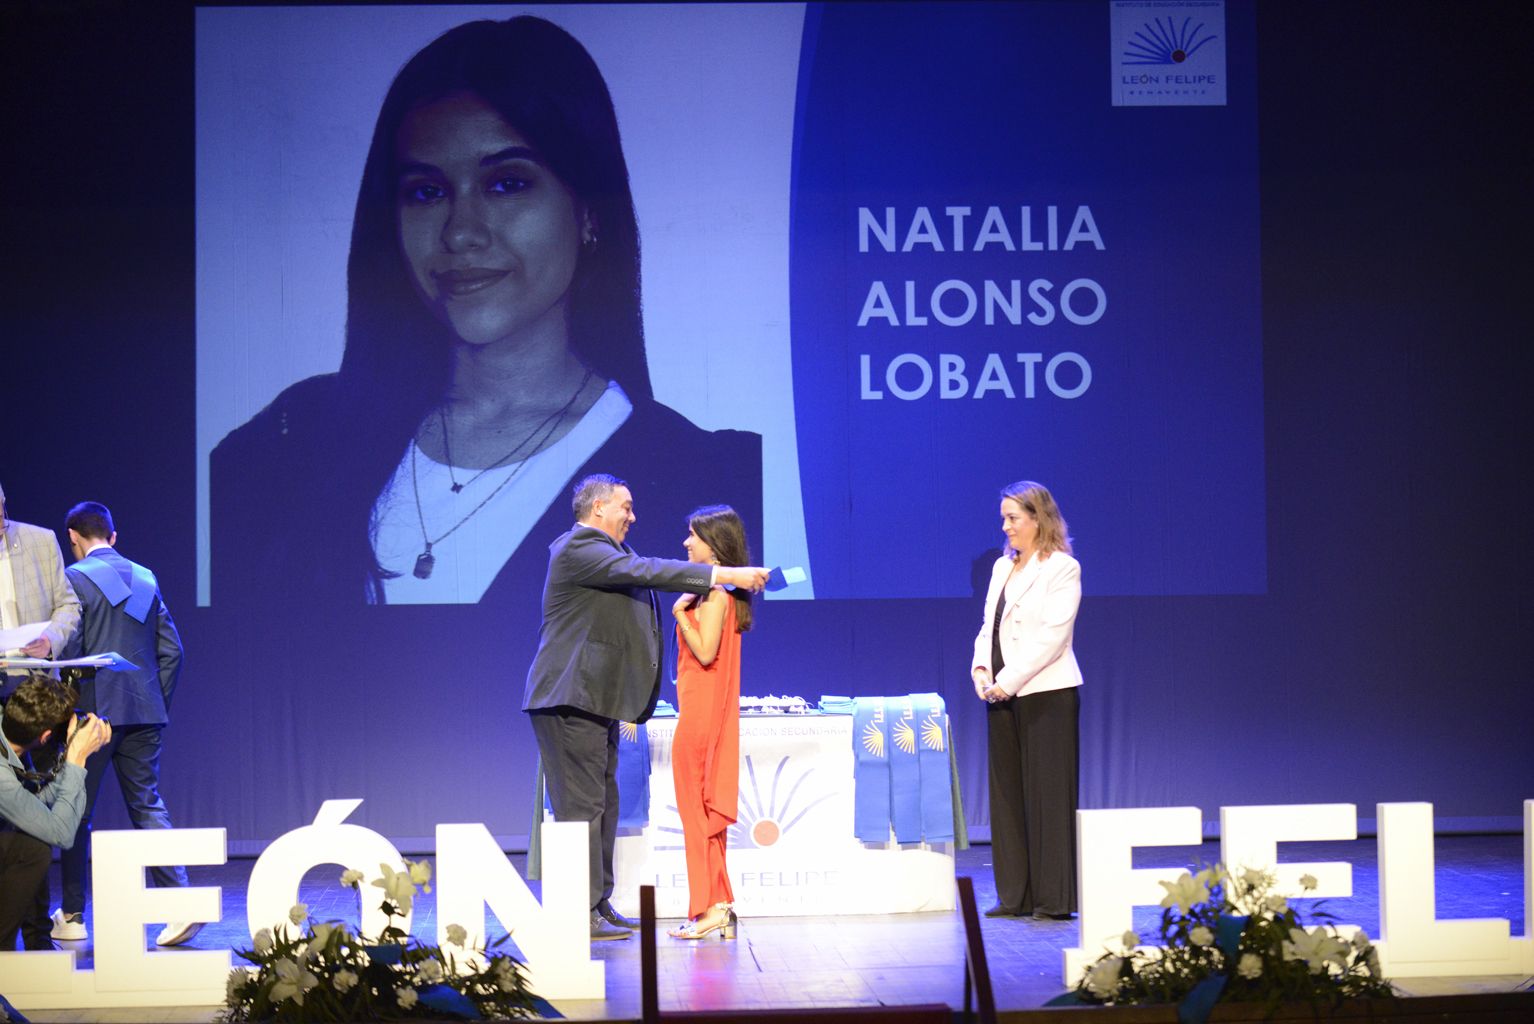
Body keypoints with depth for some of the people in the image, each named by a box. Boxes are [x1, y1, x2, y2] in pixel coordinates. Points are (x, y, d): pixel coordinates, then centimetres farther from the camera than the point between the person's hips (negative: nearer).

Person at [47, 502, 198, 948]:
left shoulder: (75, 578, -6)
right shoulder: (146, 578, 11)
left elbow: (68, 649, -11)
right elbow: (171, 650, 10)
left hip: (94, 709, -5)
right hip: (145, 712, 5)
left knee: (75, 811, 6)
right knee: (148, 806, 6)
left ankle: (71, 916, 12)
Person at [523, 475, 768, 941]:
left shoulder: (605, 550, 19)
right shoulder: (578, 548, -15)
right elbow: (645, 572, -23)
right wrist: (725, 575, -25)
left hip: (596, 700, 11)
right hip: (572, 698, -11)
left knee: (602, 803, 14)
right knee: (582, 804, -9)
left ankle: (598, 905, 20)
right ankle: (581, 914, -7)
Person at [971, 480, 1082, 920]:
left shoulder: (1062, 568, -6)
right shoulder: (1002, 567, 16)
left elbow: (1051, 636, -14)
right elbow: (988, 624, 16)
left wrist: (1009, 680, -18)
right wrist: (981, 668, -3)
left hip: (1046, 694, -7)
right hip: (1002, 696, 7)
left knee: (1047, 793, -5)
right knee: (1007, 793, 7)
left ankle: (1055, 897, 0)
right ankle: (1016, 896, 12)